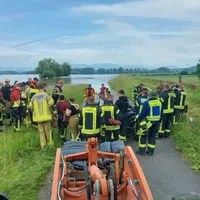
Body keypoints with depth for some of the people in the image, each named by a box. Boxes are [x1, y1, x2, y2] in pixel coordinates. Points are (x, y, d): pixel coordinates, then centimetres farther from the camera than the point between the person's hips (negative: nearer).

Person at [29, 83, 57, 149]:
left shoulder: (34, 97, 5)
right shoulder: (46, 95, -8)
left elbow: (30, 107, 10)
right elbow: (51, 105, -11)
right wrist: (54, 112, 1)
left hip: (38, 117, 4)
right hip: (46, 116, -3)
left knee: (41, 131, 12)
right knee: (48, 130, 11)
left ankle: (43, 145, 12)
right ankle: (49, 143, 20)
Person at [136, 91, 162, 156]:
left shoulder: (147, 103, -15)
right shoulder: (159, 102, 5)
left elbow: (143, 113, -16)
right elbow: (160, 113, 13)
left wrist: (139, 119, -4)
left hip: (148, 122, -6)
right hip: (156, 122, 6)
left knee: (143, 136, 6)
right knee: (152, 136, 14)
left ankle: (142, 151, 10)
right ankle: (151, 151, 18)